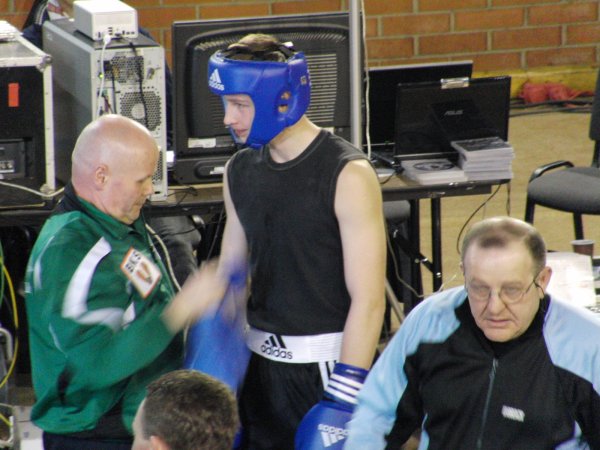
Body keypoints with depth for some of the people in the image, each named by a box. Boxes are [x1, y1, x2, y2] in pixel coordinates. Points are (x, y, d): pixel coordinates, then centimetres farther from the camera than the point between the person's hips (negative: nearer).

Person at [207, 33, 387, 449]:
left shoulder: (347, 175, -14)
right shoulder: (241, 170, 6)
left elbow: (368, 299, -17)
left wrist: (345, 395, -20)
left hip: (325, 361, -6)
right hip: (260, 357, 6)